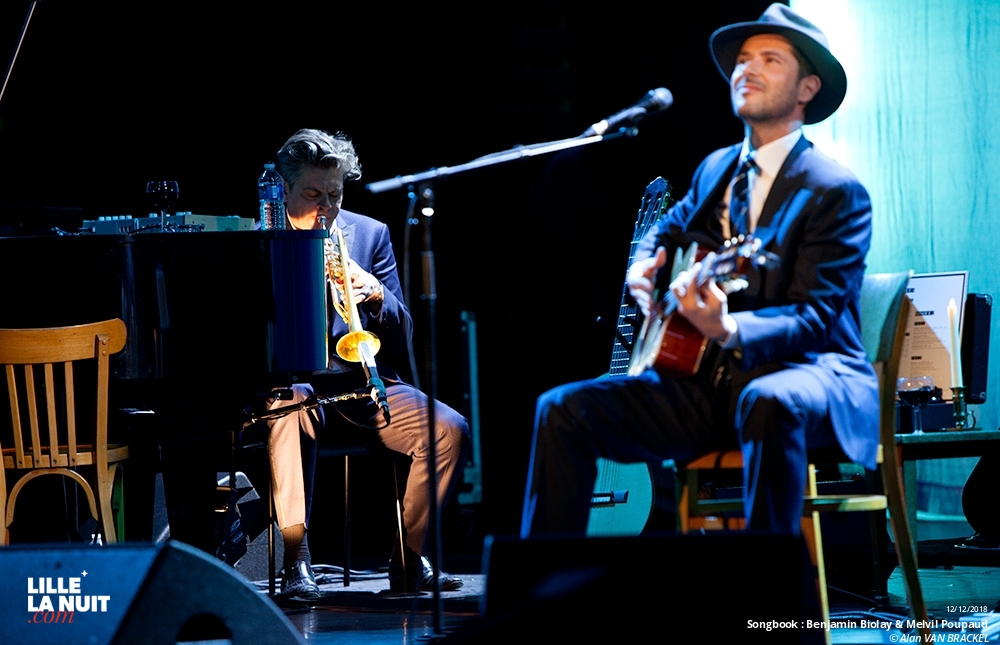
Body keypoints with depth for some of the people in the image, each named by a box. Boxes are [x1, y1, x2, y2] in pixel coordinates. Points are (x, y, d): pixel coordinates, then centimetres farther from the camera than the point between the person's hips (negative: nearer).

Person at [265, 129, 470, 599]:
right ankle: (296, 561, -34)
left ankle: (408, 559, -5)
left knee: (450, 430, -21)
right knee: (291, 410, -40)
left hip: (362, 382, 3)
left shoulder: (370, 234, 11)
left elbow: (402, 340, 7)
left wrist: (376, 296, -15)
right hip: (291, 379, -3)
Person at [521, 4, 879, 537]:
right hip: (710, 382, 7)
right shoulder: (716, 170, 15)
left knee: (770, 402, -42)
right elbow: (668, 227, 35)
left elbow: (814, 318, -15)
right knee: (563, 409, -10)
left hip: (804, 373, -7)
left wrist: (728, 329, -35)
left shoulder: (837, 193, -6)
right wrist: (642, 267, 9)